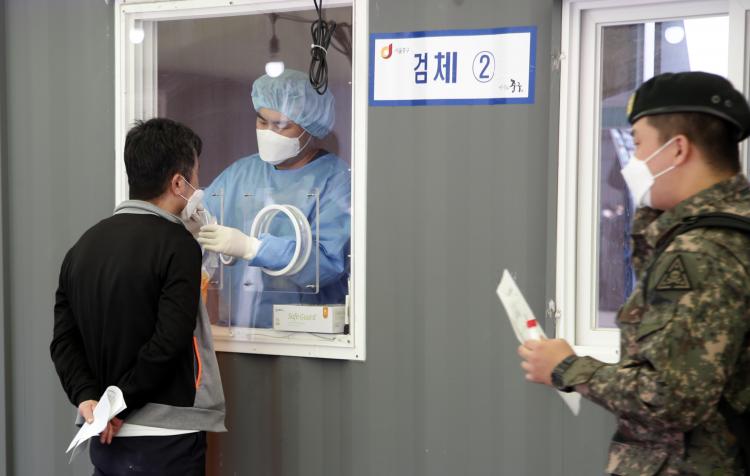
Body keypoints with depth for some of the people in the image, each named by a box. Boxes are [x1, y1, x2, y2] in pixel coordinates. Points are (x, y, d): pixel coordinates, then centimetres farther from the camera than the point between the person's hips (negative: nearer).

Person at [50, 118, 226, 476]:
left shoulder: (84, 246, 9)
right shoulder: (176, 244, -12)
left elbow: (64, 340, 3)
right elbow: (169, 342, -19)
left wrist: (87, 399, -6)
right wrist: (119, 405, -11)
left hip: (107, 440, 7)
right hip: (165, 440, -6)